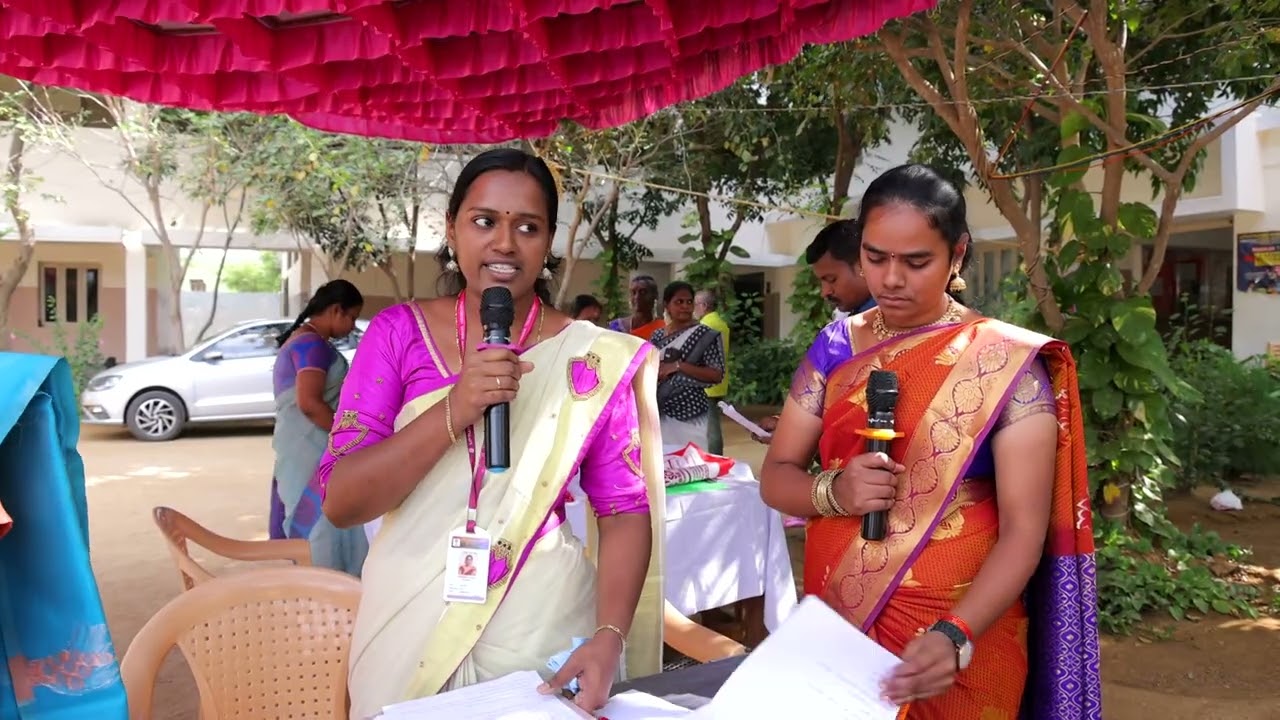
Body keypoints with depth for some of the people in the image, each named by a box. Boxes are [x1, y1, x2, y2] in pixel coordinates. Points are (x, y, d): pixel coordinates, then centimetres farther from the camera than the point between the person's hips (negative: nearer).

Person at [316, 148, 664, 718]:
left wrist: (609, 637, -19)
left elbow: (625, 509, -5)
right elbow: (339, 502, -9)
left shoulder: (593, 357, -5)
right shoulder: (398, 333, -4)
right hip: (408, 629, 1)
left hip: (545, 634, 0)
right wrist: (455, 411, -22)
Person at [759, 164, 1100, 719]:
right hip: (835, 622, 4)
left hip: (959, 636, -3)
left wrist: (955, 636, -29)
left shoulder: (1006, 362, -12)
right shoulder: (835, 348, -1)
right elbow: (775, 477, 1)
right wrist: (833, 490, -20)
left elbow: (1024, 530, -15)